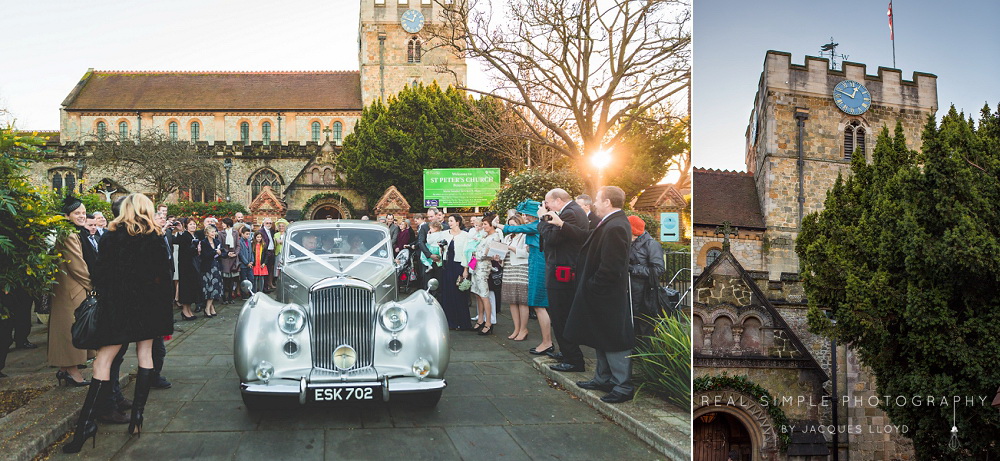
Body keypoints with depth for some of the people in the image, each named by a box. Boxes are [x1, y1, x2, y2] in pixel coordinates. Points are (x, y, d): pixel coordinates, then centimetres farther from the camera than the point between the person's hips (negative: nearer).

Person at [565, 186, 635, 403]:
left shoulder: (615, 227, -24)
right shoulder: (612, 223, 8)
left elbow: (611, 267, -26)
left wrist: (592, 287, -17)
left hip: (608, 297, -10)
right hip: (601, 295, 10)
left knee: (614, 341, -1)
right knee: (602, 340, 20)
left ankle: (623, 387, 9)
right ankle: (603, 378, 33)